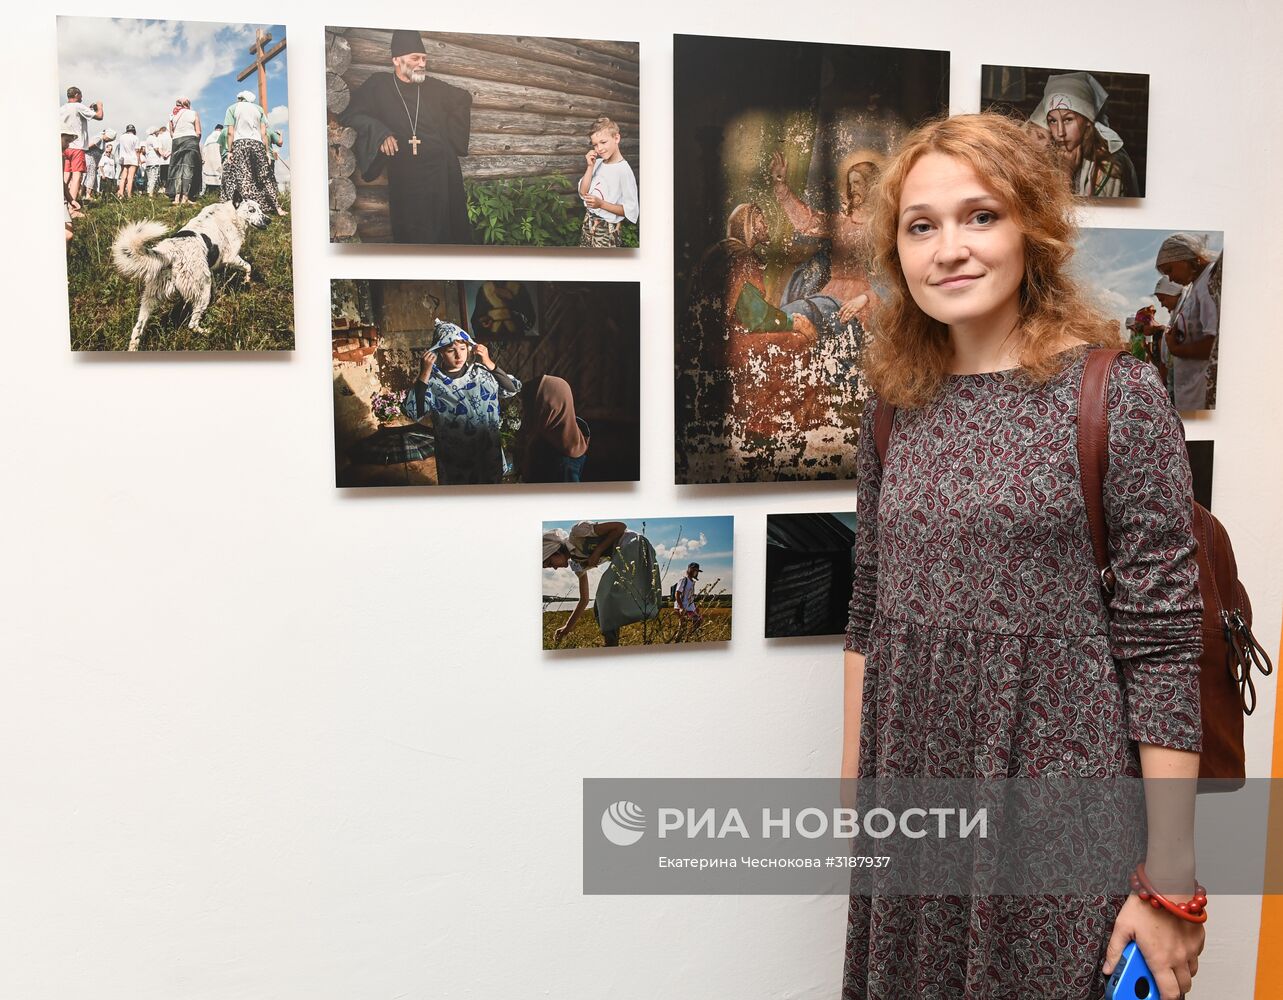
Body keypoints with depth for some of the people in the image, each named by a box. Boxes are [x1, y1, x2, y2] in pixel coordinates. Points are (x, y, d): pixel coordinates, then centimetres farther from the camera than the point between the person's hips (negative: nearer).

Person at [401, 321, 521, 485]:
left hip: (488, 454, 3)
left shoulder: (482, 371, -3)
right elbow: (413, 412, -24)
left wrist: (489, 363, -12)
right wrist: (425, 373, -25)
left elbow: (513, 389, -4)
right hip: (454, 460, -2)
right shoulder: (432, 381, -13)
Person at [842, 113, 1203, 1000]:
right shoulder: (898, 402, 4)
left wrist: (1171, 878, -11)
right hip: (911, 771, 5)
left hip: (1057, 770, -4)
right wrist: (854, 786, 12)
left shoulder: (1118, 395, -10)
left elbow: (1163, 637, -11)